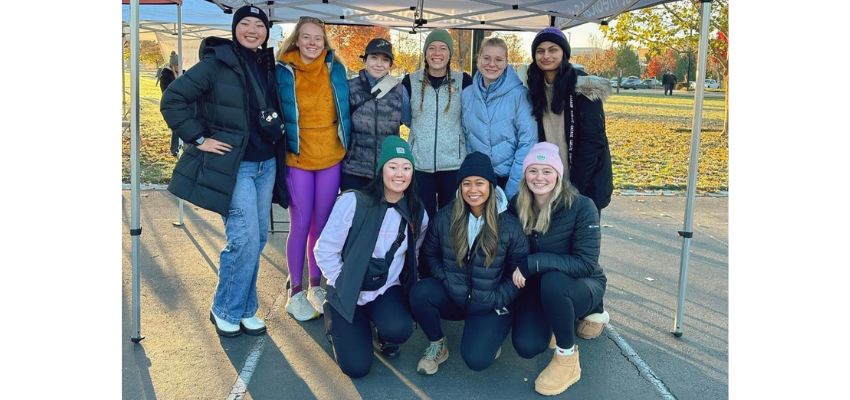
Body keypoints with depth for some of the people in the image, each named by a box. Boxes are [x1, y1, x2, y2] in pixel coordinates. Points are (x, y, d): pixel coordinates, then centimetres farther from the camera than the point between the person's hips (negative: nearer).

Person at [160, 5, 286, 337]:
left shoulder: (270, 66, 9)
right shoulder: (217, 63, -9)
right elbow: (172, 99, -10)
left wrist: (276, 141, 9)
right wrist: (198, 138, -12)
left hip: (267, 165, 6)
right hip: (234, 166, -6)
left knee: (258, 238, 9)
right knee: (245, 239, -10)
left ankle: (244, 309, 24)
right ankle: (225, 310, 11)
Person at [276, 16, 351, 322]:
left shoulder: (335, 69, 2)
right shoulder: (283, 72, -5)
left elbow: (345, 109, 12)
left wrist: (346, 144, 11)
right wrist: (281, 148, 0)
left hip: (331, 158, 3)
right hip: (297, 159, -2)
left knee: (322, 223, 9)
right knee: (301, 224, 1)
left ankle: (316, 285, 24)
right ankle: (295, 293, 13)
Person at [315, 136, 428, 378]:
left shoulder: (417, 213, -4)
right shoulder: (353, 202, -16)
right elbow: (325, 251, -12)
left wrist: (408, 289, 5)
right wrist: (344, 286, -11)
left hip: (388, 290, 2)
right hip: (349, 294, -2)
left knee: (400, 330, -31)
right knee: (356, 367, -9)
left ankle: (385, 337, 9)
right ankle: (337, 322, 23)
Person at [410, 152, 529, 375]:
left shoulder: (509, 225, -10)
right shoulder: (445, 217, -4)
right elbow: (429, 254, 6)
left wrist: (495, 300, -12)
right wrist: (445, 281, -8)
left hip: (490, 305, -2)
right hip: (452, 297, 3)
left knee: (476, 360, -23)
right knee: (420, 292, -30)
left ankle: (491, 335, 16)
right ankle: (437, 345, -1)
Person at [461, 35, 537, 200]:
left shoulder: (519, 94, -10)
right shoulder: (466, 94, 2)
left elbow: (527, 143, -13)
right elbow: (465, 137, 10)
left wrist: (513, 188, -16)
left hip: (508, 178, -3)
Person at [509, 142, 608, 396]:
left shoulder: (581, 207, -21)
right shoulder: (517, 206, -8)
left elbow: (587, 263, -27)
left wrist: (533, 263, -31)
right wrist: (518, 274, -13)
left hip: (582, 285, -3)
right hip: (536, 287, 4)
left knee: (552, 281, -38)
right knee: (526, 346, -21)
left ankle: (568, 358, -14)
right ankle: (568, 319, 15)